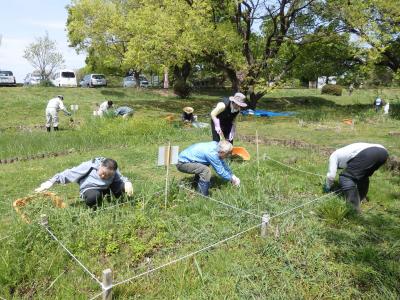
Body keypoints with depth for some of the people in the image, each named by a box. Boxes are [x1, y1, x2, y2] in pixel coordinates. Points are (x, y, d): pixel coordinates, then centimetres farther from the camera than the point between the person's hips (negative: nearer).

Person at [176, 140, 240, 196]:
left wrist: (232, 175, 11)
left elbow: (222, 163, 10)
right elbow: (220, 171, -17)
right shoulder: (212, 153, -28)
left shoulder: (215, 145, -4)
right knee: (206, 170, -25)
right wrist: (232, 179, -2)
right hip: (182, 163, -9)